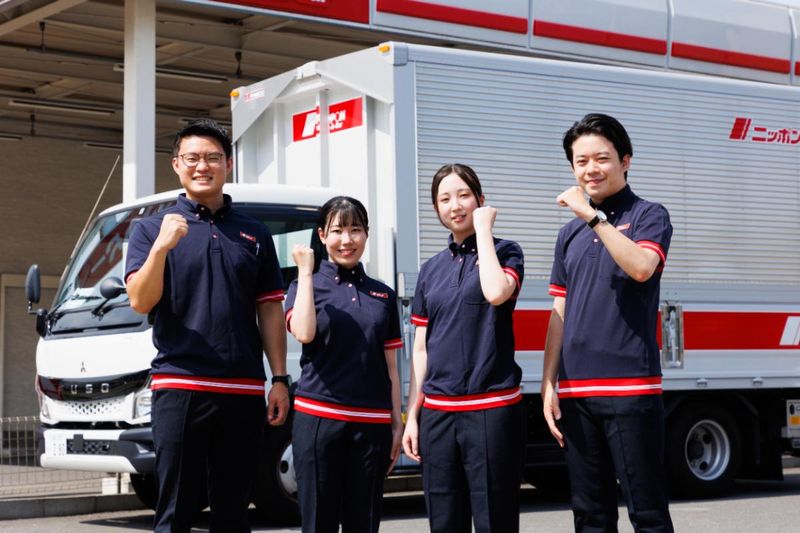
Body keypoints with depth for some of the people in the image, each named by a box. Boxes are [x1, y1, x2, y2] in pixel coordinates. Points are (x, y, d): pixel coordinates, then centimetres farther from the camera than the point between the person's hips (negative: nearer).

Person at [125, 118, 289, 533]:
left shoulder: (254, 234, 13)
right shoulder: (152, 228, 5)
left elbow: (270, 311, 11)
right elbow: (140, 302, -6)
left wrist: (279, 379, 4)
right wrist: (161, 247, -20)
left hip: (243, 390, 3)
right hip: (180, 386, -3)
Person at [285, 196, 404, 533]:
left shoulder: (383, 295, 12)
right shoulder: (306, 286, 5)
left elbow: (390, 368, 13)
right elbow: (304, 333, -17)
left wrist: (397, 424, 7)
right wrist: (305, 271, -10)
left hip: (372, 424, 3)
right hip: (318, 418, -3)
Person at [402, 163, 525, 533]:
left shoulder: (504, 252, 2)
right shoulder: (431, 269, 14)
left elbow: (496, 293, -22)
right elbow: (421, 349, 15)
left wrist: (483, 228, -10)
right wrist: (412, 416, 9)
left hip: (492, 410, -4)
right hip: (437, 412, 5)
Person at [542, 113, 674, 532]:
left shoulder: (648, 216, 1)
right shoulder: (570, 232, 17)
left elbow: (641, 267, -21)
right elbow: (559, 316, 15)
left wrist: (594, 216, -20)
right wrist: (548, 385, 8)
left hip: (630, 387, -5)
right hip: (576, 391, 6)